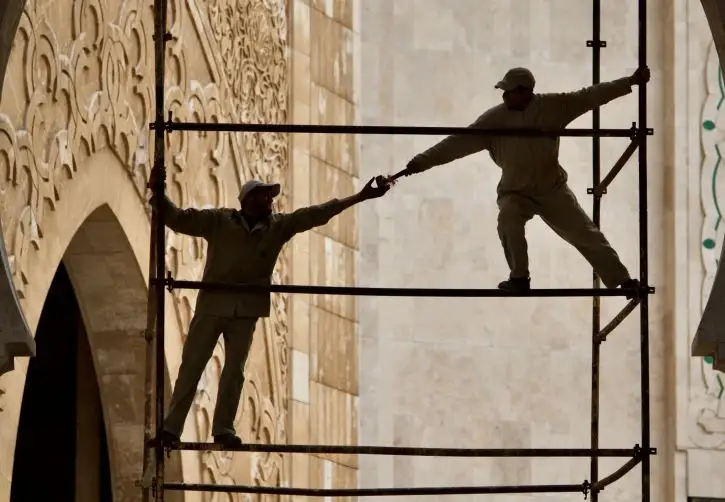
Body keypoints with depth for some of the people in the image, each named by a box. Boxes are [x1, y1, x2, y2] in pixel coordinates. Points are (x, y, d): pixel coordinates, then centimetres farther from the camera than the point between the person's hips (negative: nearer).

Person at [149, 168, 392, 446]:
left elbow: (316, 214, 7)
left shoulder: (278, 226, 8)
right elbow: (177, 218, -2)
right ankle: (171, 427, -4)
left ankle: (223, 428, 4)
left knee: (235, 370, 0)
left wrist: (361, 197, 3)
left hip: (246, 310, 3)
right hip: (212, 305, -3)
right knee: (191, 366, -4)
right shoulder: (219, 221, 0)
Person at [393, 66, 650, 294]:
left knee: (586, 234, -1)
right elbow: (459, 142, -18)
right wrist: (421, 162, -25)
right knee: (508, 219, -32)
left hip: (552, 188, 1)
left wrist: (630, 82, -10)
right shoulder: (494, 119, -15)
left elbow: (589, 96, -9)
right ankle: (520, 279, -16)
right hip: (515, 192, -1)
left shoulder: (552, 106, -13)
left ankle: (622, 281, 10)